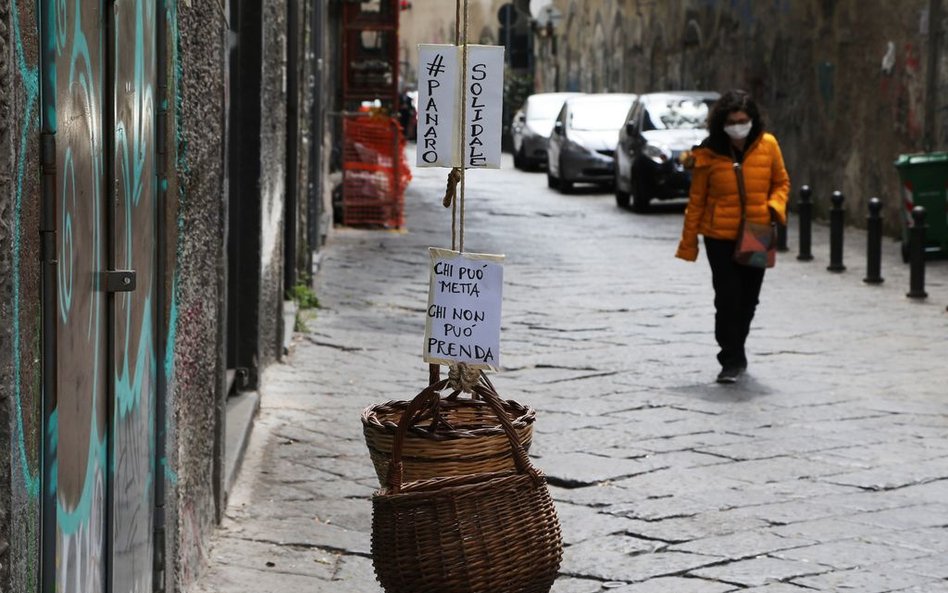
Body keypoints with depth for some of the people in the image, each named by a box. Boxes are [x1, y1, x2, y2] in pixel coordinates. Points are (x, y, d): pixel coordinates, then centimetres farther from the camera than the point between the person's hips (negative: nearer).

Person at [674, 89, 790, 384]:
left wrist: (775, 207, -11)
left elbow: (781, 182, 10)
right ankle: (732, 360, -1)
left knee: (748, 299, 12)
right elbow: (696, 200, 0)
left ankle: (735, 351, 32)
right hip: (720, 236, -2)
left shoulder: (767, 145, -3)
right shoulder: (708, 154, -7)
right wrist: (689, 241, 1)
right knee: (728, 298, -9)